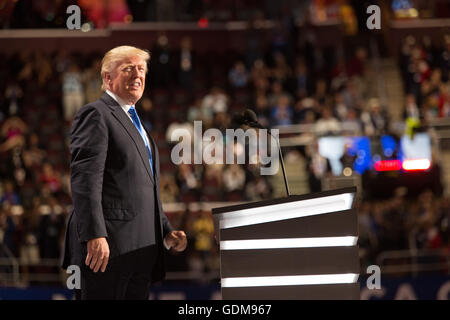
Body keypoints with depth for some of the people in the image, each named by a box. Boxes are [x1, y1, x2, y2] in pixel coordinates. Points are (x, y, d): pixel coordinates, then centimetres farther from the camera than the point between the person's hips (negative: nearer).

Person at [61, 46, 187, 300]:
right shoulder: (95, 114, -4)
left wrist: (166, 232, 18)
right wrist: (95, 236, -24)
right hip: (107, 249, -9)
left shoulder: (135, 123, 25)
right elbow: (85, 180, -16)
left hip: (140, 251, 9)